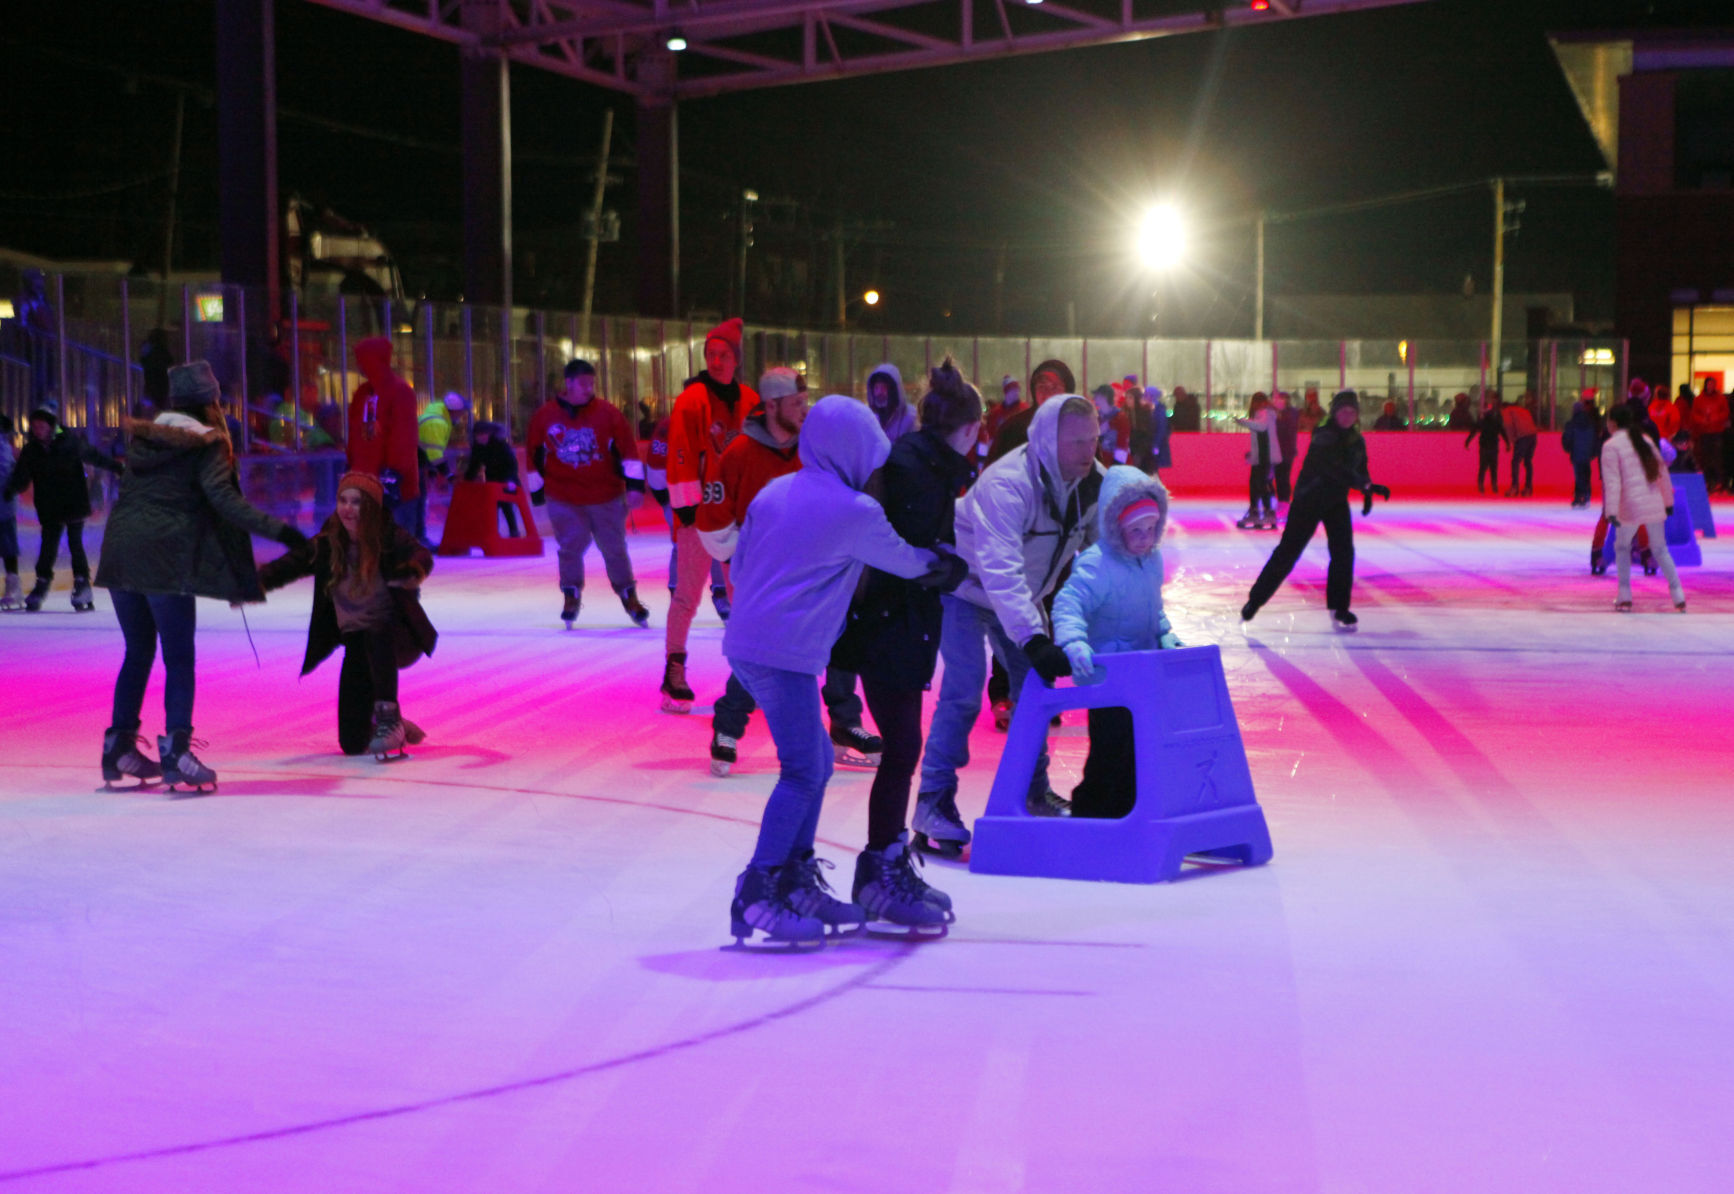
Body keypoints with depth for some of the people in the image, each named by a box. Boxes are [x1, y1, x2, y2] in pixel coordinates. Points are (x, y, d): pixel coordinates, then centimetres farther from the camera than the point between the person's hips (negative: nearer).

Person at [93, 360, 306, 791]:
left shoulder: (144, 436, 15)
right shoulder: (207, 445, -4)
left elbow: (129, 488, 18)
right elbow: (222, 498, -15)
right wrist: (277, 529, -19)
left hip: (120, 552, 6)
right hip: (165, 556, -6)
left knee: (138, 652, 18)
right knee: (178, 658, -4)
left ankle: (119, 745, 20)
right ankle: (175, 750, -15)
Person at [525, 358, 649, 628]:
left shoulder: (608, 413, -4)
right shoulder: (545, 416, -2)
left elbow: (627, 449, -3)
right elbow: (535, 454, 8)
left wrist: (634, 485, -7)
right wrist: (536, 488, 12)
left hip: (606, 497, 0)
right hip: (563, 499, 0)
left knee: (614, 549, 7)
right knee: (571, 547, -4)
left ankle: (629, 598, 24)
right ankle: (571, 597, 16)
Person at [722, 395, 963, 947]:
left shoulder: (774, 492, 11)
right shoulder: (856, 512, -8)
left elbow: (740, 563, 17)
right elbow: (908, 562, 7)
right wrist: (946, 564, 28)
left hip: (747, 642, 8)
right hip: (786, 654, -8)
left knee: (816, 760, 16)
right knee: (803, 772, -8)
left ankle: (797, 881, 19)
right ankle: (756, 895, -12)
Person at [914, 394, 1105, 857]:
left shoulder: (1093, 484, -14)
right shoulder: (1007, 485, -37)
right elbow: (1000, 571, -46)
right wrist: (1033, 640, -54)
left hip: (1021, 593, 7)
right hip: (965, 585, -7)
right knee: (964, 691, -17)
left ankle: (1034, 790, 22)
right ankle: (933, 806, -11)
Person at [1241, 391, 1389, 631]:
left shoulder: (1357, 440, 2)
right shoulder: (1324, 436, -23)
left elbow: (1360, 469, 16)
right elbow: (1334, 468, -35)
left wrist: (1367, 493, 0)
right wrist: (1366, 485, -41)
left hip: (1337, 502, 6)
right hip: (1308, 500, -6)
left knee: (1344, 553, -4)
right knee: (1287, 552, -4)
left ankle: (1339, 608, 8)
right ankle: (1255, 600, 7)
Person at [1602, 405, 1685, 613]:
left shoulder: (1611, 446, -6)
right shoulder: (1646, 440, 12)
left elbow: (1612, 481, -14)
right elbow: (1662, 472, 16)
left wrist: (1611, 511, -18)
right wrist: (1668, 501, 25)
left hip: (1630, 508, -5)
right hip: (1654, 505, 5)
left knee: (1622, 548, 15)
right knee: (1660, 549, 16)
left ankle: (1624, 597, 9)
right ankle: (1679, 597, 9)